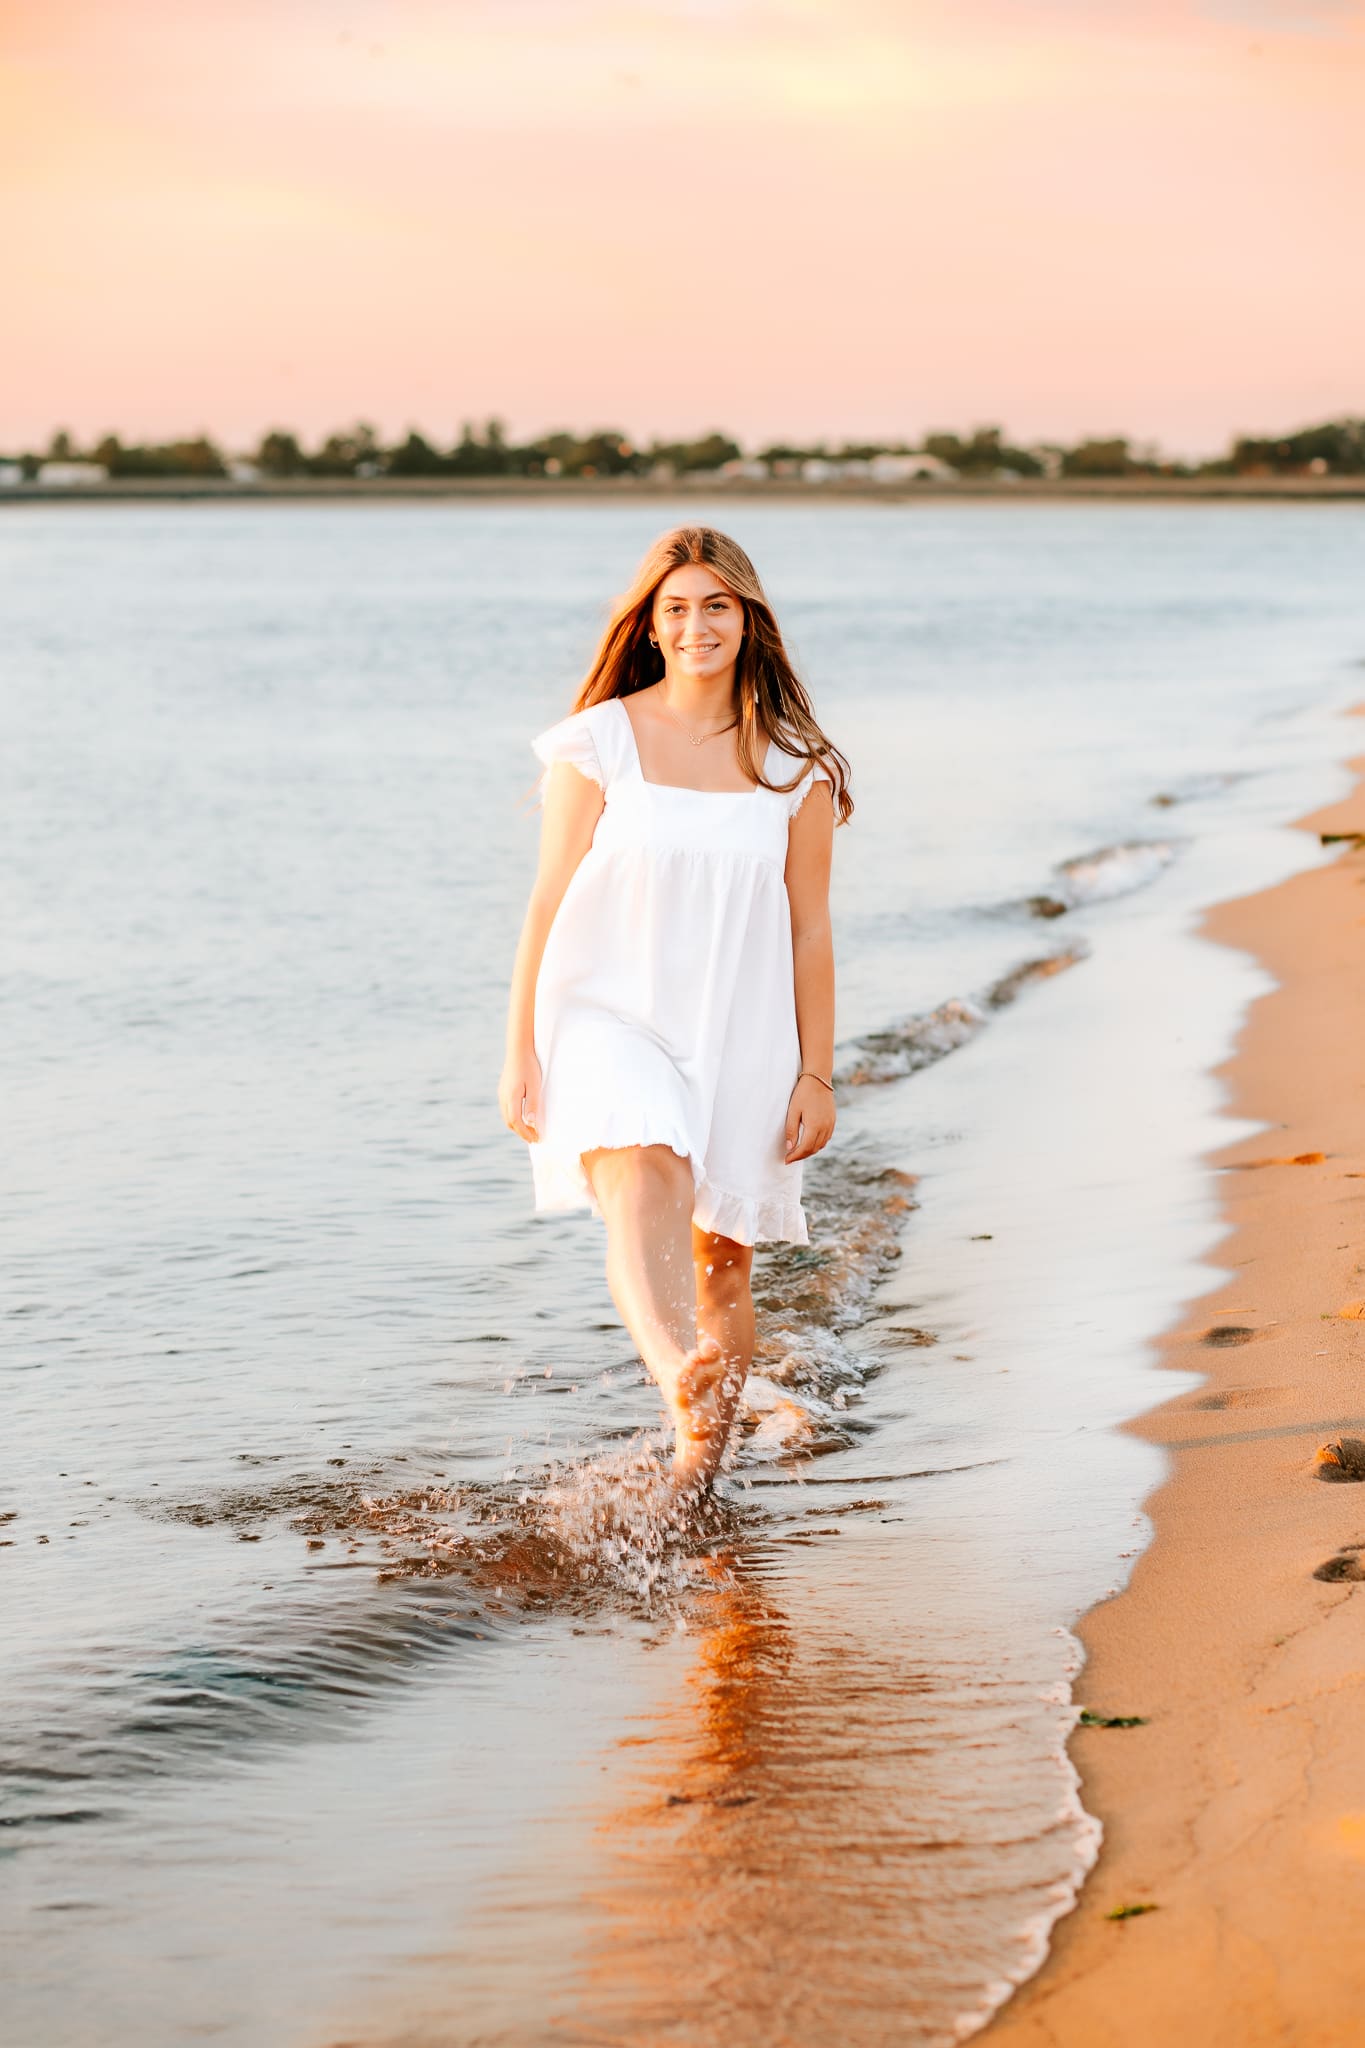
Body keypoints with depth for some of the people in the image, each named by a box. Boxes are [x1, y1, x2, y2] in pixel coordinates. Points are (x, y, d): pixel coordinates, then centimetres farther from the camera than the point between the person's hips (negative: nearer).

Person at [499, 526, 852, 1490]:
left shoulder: (795, 767, 5)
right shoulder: (598, 743, 0)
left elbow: (809, 931, 7)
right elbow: (548, 904, 2)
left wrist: (818, 1074, 4)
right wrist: (520, 1053, -1)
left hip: (738, 1033, 2)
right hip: (614, 1015, -2)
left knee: (723, 1256, 8)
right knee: (643, 1180, -31)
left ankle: (702, 1460, 26)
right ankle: (681, 1377, -55)